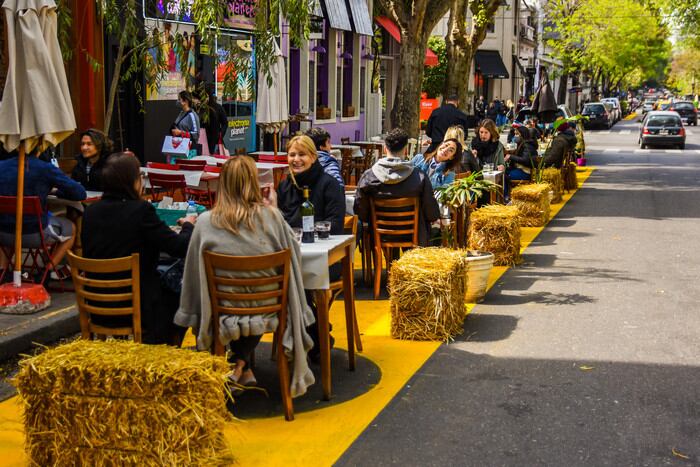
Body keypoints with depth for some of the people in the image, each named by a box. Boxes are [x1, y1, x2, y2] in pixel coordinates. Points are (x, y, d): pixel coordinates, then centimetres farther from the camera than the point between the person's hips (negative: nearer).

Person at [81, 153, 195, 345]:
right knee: (179, 298, 24)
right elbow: (180, 247, -18)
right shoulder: (141, 210, -21)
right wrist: (188, 225, 5)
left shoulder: (90, 211, -3)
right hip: (138, 307, -6)